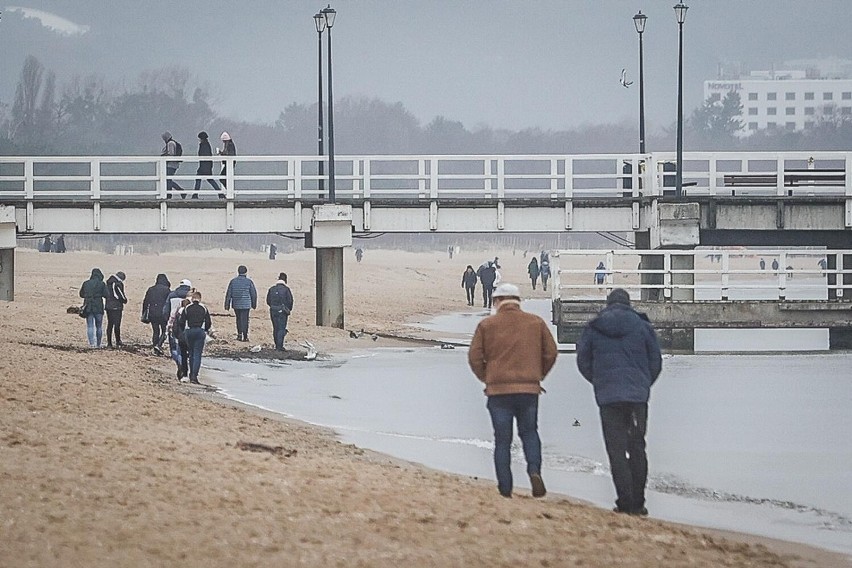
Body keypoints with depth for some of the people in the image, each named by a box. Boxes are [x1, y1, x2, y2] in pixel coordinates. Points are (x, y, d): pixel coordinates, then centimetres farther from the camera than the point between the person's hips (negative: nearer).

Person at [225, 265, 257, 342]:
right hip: (246, 304, -2)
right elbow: (254, 293, 1)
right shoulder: (249, 281, -5)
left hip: (236, 304, 2)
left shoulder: (233, 281, -1)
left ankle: (239, 335, 16)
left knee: (238, 319, 16)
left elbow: (228, 294, 1)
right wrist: (254, 304, 14)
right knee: (245, 320, 3)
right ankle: (245, 336, -2)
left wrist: (227, 305, 7)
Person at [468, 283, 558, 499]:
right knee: (529, 432, 17)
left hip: (498, 390, -1)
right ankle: (534, 470, -8)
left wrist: (486, 378, 14)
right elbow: (551, 353, 6)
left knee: (502, 439, 6)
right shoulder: (536, 323, 5)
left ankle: (505, 488, 2)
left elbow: (474, 357, -1)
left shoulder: (487, 325, 0)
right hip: (529, 389, 1)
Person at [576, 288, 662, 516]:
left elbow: (583, 362, 9)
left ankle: (625, 502, -8)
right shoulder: (643, 327, 4)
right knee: (637, 449, 10)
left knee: (616, 450, 0)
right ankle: (637, 503, 9)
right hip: (638, 395, 1)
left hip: (608, 397, -1)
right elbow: (656, 362, 8)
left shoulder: (593, 329, 4)